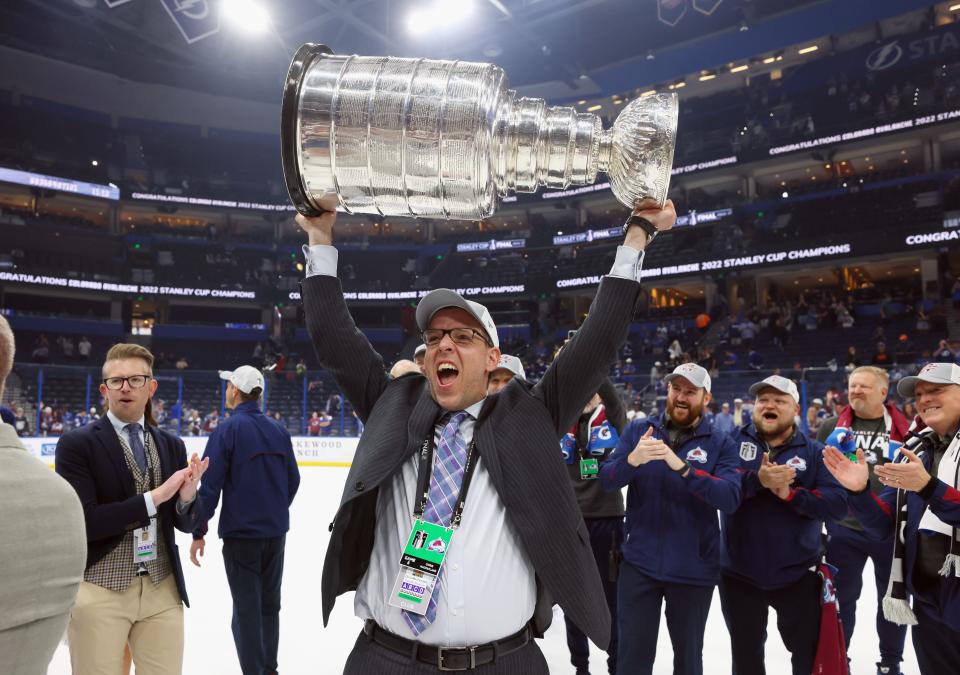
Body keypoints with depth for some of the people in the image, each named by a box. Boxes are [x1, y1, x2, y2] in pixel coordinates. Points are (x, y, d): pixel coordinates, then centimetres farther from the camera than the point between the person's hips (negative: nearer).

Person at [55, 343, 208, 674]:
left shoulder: (172, 445, 6)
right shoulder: (76, 444, -7)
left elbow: (186, 523, 6)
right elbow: (83, 522, -16)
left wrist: (187, 496, -15)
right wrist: (154, 497, -20)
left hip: (163, 589, 4)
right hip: (99, 592, -3)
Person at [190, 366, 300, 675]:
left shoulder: (227, 429, -12)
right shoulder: (278, 429, 2)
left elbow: (210, 485, -13)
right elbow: (293, 480, 9)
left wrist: (198, 532, -4)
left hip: (240, 534, -5)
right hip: (276, 532, 5)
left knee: (247, 609, 5)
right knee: (270, 603, 17)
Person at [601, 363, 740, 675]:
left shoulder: (720, 443, -3)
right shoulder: (638, 430, 1)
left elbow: (730, 498, -17)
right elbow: (607, 481, -8)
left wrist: (683, 468, -30)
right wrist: (632, 459, -29)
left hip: (694, 569, 0)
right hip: (639, 564, 1)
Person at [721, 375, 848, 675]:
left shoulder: (814, 452, -2)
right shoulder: (734, 442, -2)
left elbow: (837, 503, -12)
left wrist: (790, 493, -26)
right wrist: (757, 480, -31)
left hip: (797, 574, 0)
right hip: (739, 573, 1)